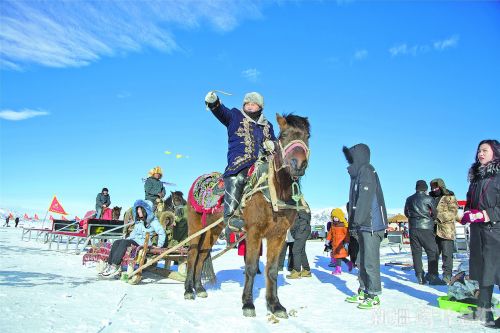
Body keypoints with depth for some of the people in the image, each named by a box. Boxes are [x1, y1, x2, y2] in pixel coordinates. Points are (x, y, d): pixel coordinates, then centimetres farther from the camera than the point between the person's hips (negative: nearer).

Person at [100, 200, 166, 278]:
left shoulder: (153, 220, -4)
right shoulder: (138, 220, 21)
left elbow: (162, 233, -8)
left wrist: (159, 246, -14)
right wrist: (128, 238, 14)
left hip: (144, 242, -8)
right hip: (135, 239, 8)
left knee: (124, 243, -29)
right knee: (116, 242, -15)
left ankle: (115, 267, -31)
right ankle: (110, 265, -22)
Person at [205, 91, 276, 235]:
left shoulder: (267, 126, 27)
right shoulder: (235, 116, 17)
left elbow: (274, 143, 30)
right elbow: (221, 112, 0)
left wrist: (272, 146, 4)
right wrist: (213, 103, -23)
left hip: (261, 162, 5)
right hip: (239, 161, -5)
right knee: (236, 178, -32)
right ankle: (230, 217, -40)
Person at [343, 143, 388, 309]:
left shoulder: (366, 171, -10)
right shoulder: (358, 173, 18)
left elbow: (365, 198, -20)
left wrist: (358, 220, -20)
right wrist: (355, 223, 13)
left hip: (371, 225, -10)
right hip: (363, 226, 10)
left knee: (370, 261, -4)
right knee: (363, 260, 16)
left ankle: (374, 296, 5)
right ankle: (363, 292, 26)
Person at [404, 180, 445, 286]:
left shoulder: (409, 199, 9)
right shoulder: (429, 199, -4)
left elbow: (406, 213, 17)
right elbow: (434, 214, 3)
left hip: (413, 228, 4)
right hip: (426, 228, -4)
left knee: (416, 252, 7)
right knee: (432, 252, 2)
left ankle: (420, 276, 8)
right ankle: (432, 276, -3)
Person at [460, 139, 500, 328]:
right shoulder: (476, 176, 15)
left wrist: (483, 214, -18)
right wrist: (468, 214, 4)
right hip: (478, 231, 7)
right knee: (481, 270, 12)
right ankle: (483, 310, 20)